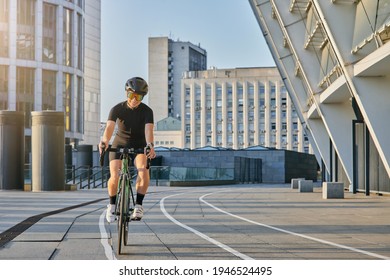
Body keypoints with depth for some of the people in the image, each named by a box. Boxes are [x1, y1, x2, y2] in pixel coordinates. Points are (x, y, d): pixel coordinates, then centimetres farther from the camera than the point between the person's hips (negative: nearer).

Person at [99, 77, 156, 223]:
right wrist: (104, 141, -52)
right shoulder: (117, 109, -15)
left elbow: (148, 129, -31)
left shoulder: (147, 111, -15)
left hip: (139, 147, 0)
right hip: (119, 145, 0)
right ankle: (112, 205, 7)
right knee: (115, 177, -20)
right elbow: (109, 127, -30)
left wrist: (150, 145, -52)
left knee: (144, 171, -30)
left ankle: (138, 205, -18)